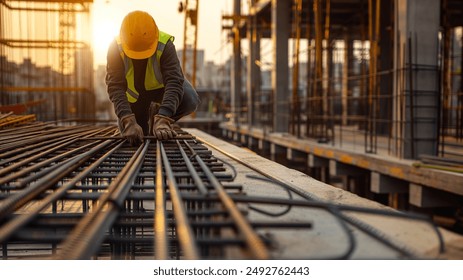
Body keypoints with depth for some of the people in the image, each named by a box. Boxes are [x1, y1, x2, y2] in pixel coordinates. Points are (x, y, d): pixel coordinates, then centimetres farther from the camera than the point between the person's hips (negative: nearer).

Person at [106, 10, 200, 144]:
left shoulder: (165, 45, -35)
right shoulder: (115, 48, -31)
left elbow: (174, 82, -43)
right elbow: (115, 87, -37)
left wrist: (163, 120, -56)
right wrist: (129, 122, -51)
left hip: (160, 86, -1)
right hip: (134, 92, 1)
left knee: (190, 100, -30)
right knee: (131, 136, 4)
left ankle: (157, 114, 0)